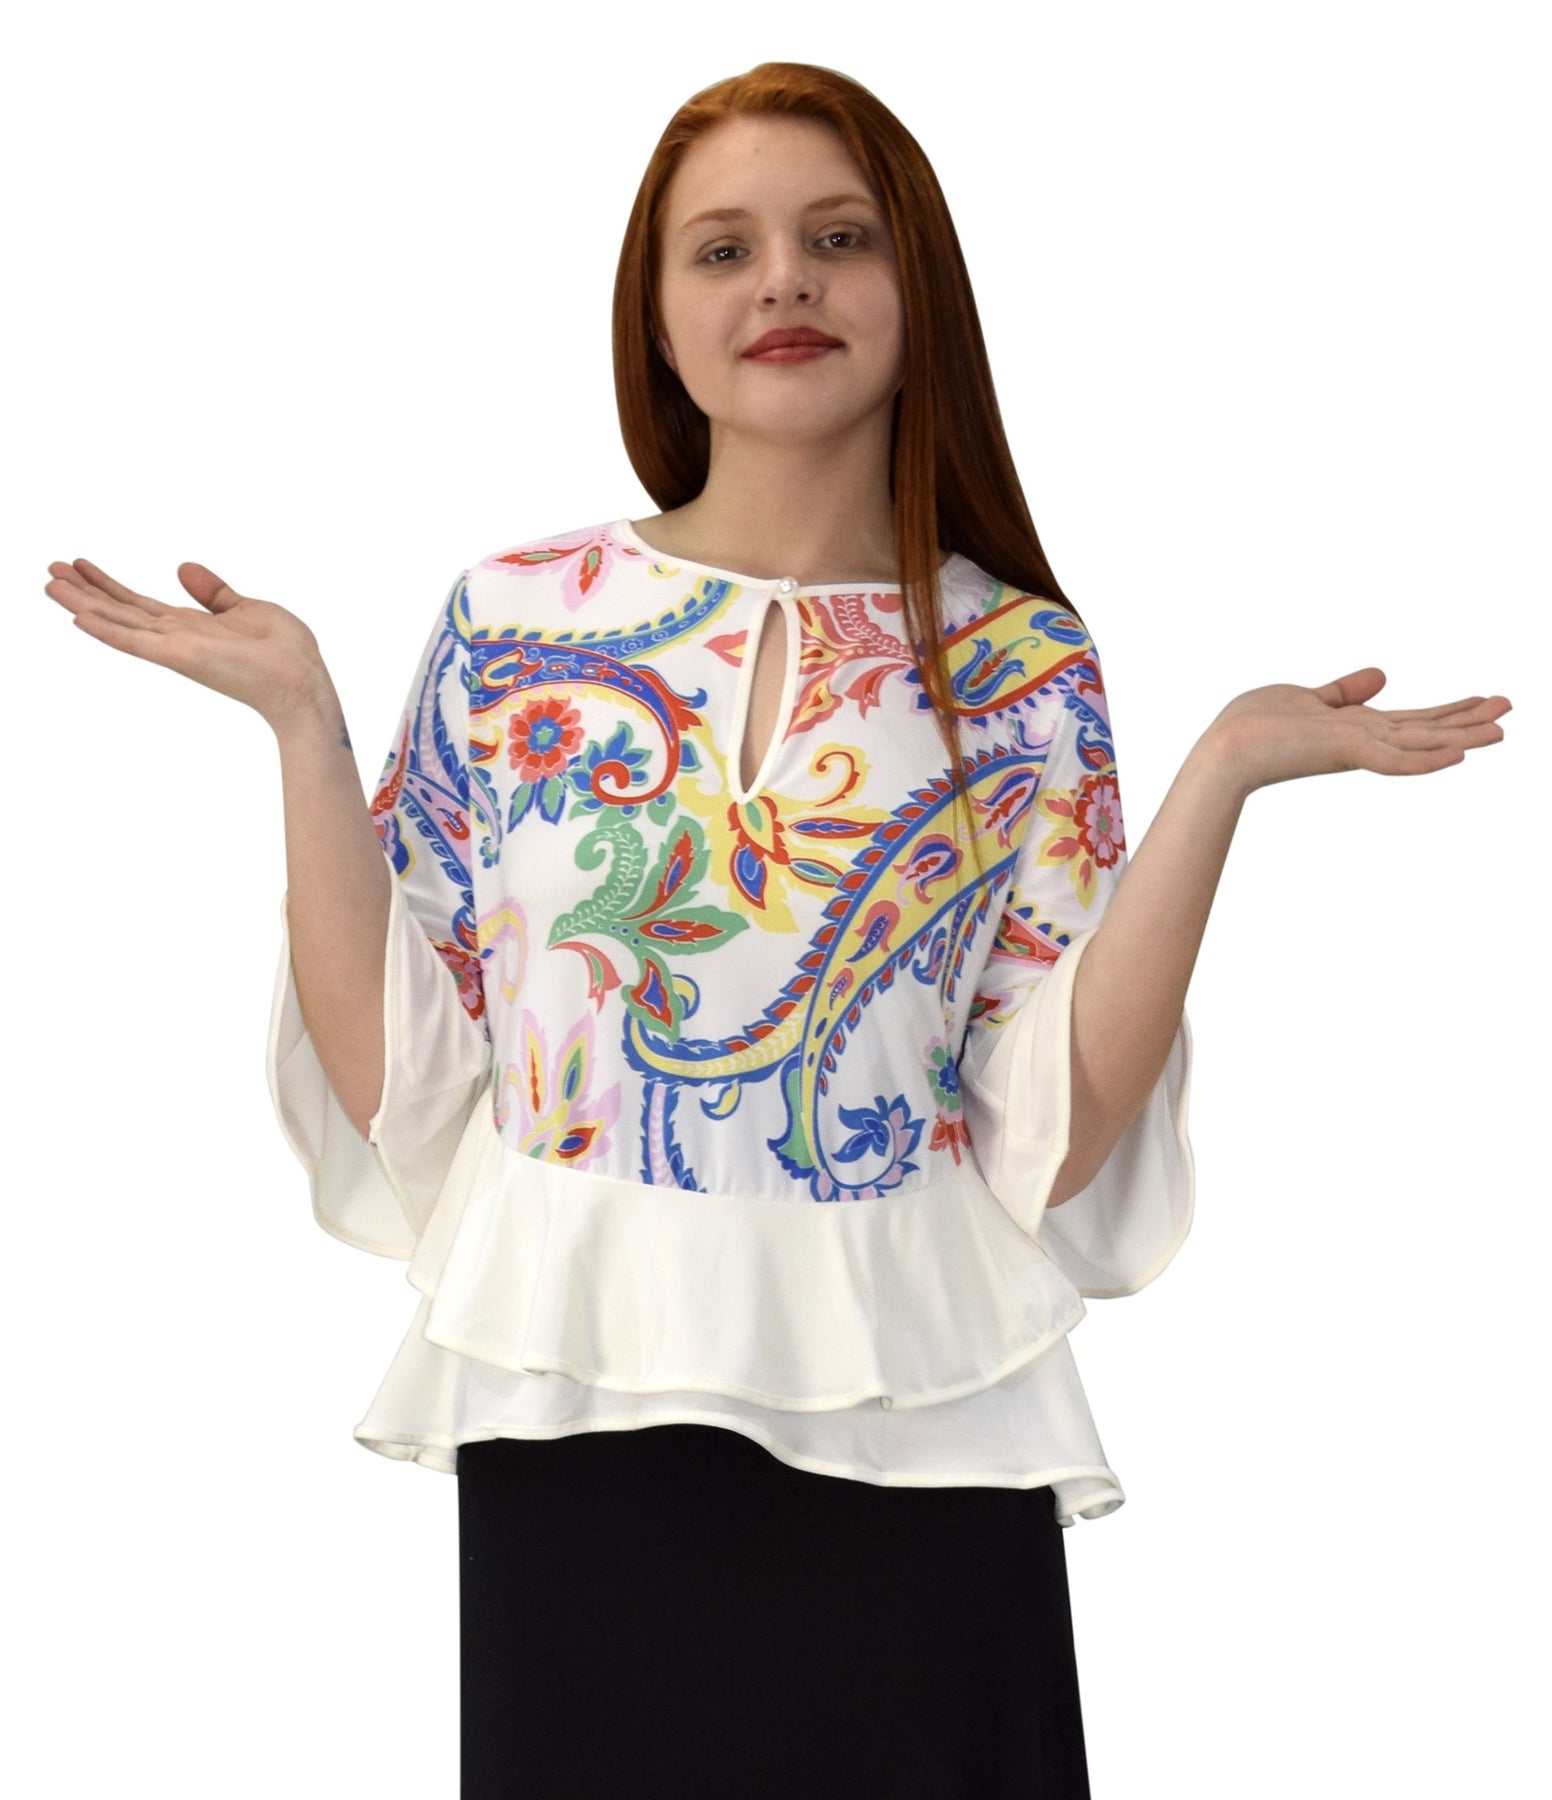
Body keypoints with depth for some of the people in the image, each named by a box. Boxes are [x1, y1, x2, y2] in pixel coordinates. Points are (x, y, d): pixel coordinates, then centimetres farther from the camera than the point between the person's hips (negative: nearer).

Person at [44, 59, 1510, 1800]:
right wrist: (301, 714, -6)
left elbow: (1061, 1136, -7)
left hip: (909, 1434, 0)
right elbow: (385, 1086, -1)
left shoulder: (1021, 671, 1)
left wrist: (1220, 774, -12)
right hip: (579, 1424, 1)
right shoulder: (514, 618, 1)